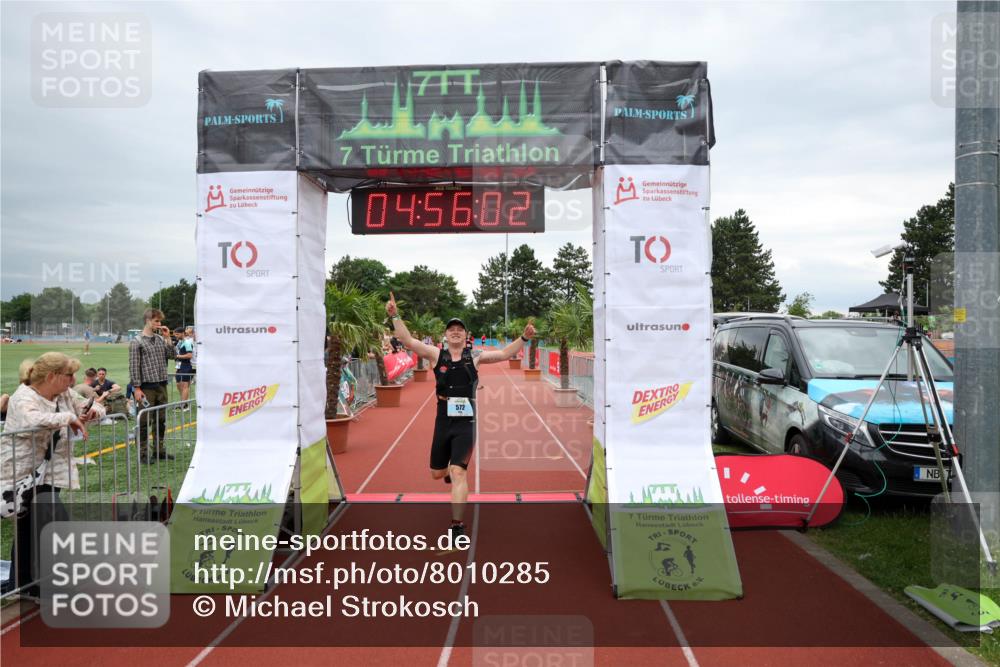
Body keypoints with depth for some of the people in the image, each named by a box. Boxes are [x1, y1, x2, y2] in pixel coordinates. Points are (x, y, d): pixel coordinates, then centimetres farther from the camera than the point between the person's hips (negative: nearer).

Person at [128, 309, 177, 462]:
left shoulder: (160, 339, 11)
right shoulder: (137, 342, -6)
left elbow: (173, 356, 7)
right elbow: (134, 367, -9)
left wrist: (168, 338, -1)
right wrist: (137, 388, -14)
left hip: (161, 386, 6)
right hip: (146, 387, -6)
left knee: (161, 419, 12)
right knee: (145, 421, 0)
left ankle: (159, 450, 23)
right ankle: (143, 453, 8)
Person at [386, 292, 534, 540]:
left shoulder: (474, 357, 2)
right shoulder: (436, 354, 2)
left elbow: (504, 354, 0)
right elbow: (408, 341, -5)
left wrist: (523, 338, -14)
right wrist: (395, 316, -14)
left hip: (466, 423, -2)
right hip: (443, 422, 2)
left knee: (458, 472, -12)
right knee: (437, 473, 15)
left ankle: (457, 526, -4)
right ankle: (451, 471, 54)